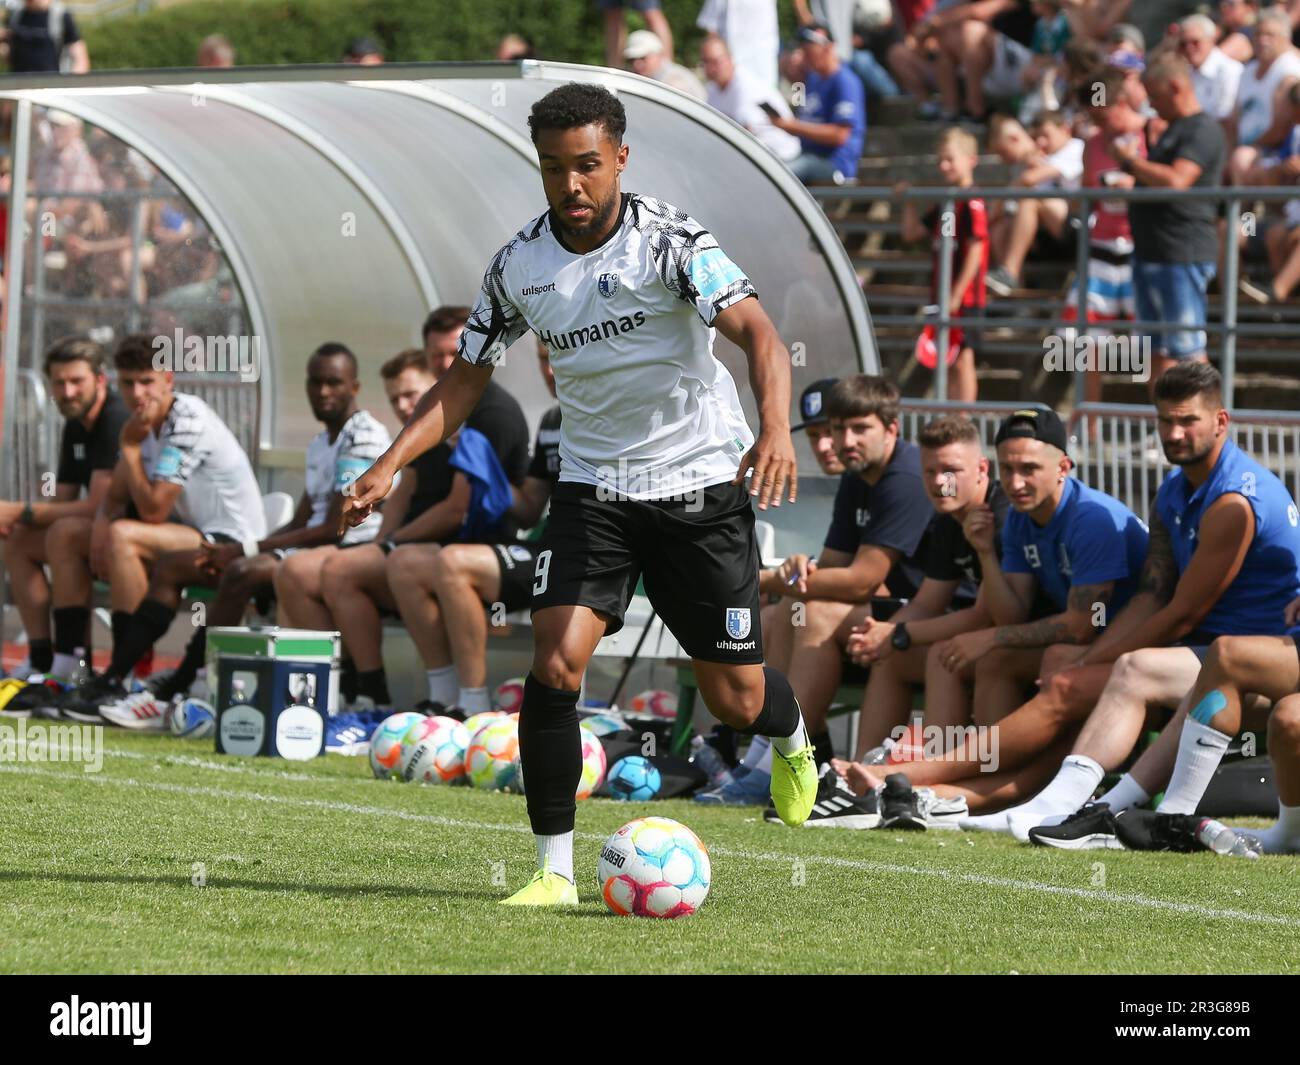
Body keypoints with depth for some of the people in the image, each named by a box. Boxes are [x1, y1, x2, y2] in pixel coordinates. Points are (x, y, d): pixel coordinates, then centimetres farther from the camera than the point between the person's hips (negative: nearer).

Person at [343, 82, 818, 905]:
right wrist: (390, 465, -4)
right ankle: (555, 869, -11)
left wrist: (776, 429, -46)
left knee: (734, 700, 4)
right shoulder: (521, 265, -1)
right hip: (593, 488, 3)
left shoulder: (670, 240, -16)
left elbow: (757, 332, -27)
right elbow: (465, 381, 9)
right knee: (556, 658, -19)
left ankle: (793, 739, 43)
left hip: (700, 481, -3)